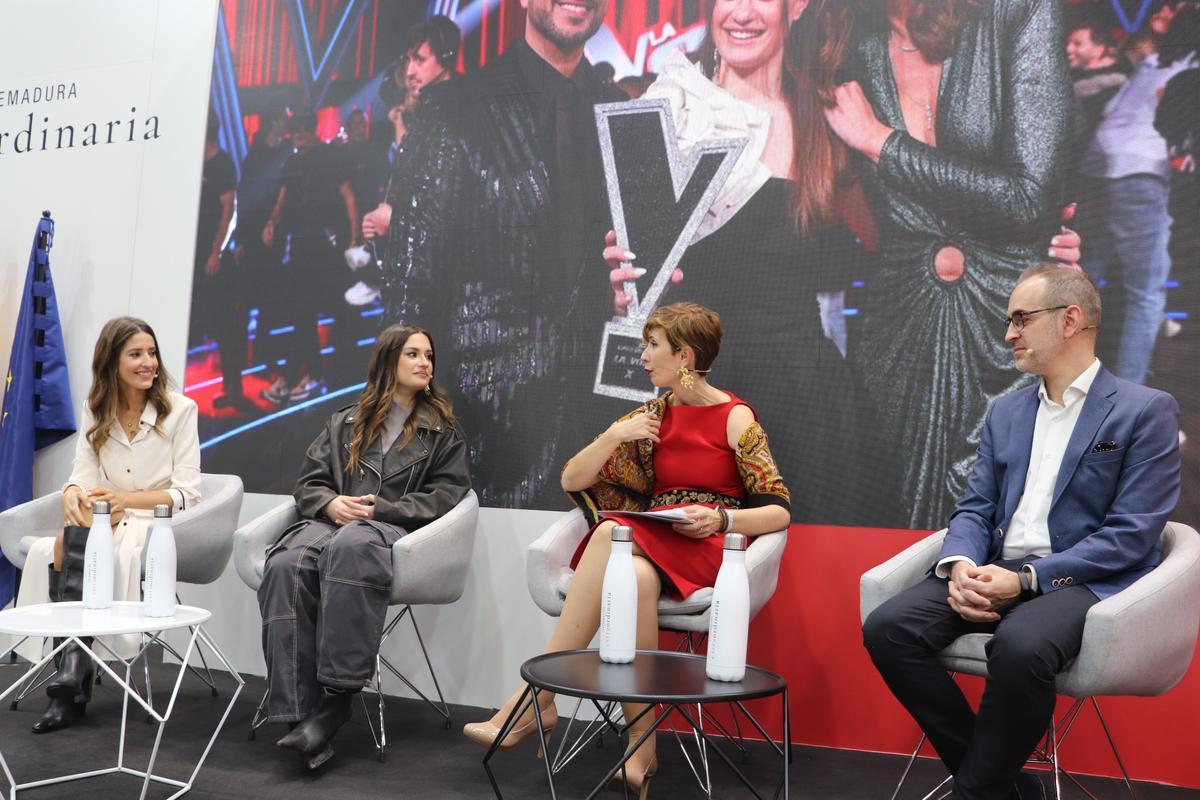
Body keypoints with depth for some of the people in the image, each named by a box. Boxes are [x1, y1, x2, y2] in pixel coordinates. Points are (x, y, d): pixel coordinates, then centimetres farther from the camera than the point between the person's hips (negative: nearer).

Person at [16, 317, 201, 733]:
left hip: (160, 522, -4)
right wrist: (72, 495, -23)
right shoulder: (94, 411, 11)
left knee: (74, 542, -31)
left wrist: (124, 499, -18)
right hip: (107, 521, 4)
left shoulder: (180, 409, -2)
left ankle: (71, 668, -29)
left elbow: (187, 492, -6)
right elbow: (83, 474, 1)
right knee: (49, 550, -28)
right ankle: (73, 681, -26)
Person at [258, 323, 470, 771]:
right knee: (286, 565, -34)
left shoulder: (443, 430, 19)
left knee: (351, 549, -42)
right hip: (330, 520, 3)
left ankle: (336, 698, -40)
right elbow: (308, 483, 20)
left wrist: (380, 508, -6)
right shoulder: (345, 423, 27)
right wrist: (331, 503, -4)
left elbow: (446, 495, 6)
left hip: (393, 529, -3)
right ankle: (297, 711, -37)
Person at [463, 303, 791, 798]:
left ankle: (533, 700, -30)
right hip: (647, 543, 4)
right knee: (635, 578, -35)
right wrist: (615, 435, -1)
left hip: (707, 551, -4)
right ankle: (641, 745, -32)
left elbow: (779, 511, -1)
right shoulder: (651, 416, 17)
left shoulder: (735, 418, 3)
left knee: (611, 534, -35)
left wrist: (720, 519, -19)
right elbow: (572, 480, 14)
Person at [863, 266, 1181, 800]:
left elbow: (1130, 535, -9)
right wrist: (962, 567, -12)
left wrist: (1026, 578, -19)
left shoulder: (1147, 410, -1)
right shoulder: (1005, 412, 17)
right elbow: (974, 508, 11)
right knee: (886, 629, -20)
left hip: (1083, 579, -5)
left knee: (1020, 647, -39)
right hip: (995, 574, 6)